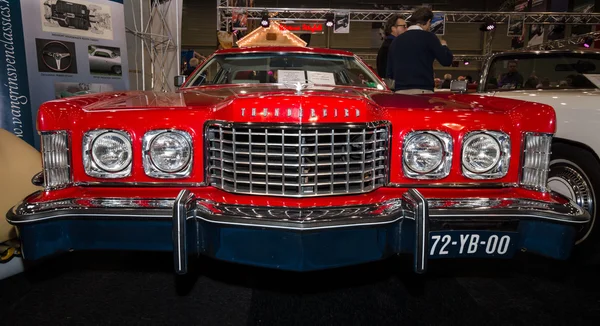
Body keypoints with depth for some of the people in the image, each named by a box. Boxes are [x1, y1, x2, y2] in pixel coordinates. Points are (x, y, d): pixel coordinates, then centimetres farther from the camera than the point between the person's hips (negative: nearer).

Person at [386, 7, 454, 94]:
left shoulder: (396, 40, 14)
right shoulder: (428, 37, 0)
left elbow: (389, 72, 16)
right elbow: (446, 60, 1)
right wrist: (444, 46, 20)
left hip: (399, 92, 5)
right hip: (422, 91, -5)